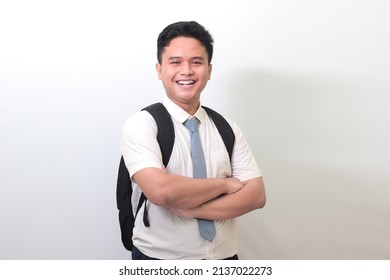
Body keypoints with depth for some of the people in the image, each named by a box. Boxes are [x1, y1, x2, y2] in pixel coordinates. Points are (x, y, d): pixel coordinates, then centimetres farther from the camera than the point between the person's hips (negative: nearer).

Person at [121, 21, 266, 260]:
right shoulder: (141, 124, -12)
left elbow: (256, 195, -8)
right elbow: (160, 191, -26)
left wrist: (190, 208, -20)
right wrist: (225, 184, -14)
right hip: (159, 257, -3)